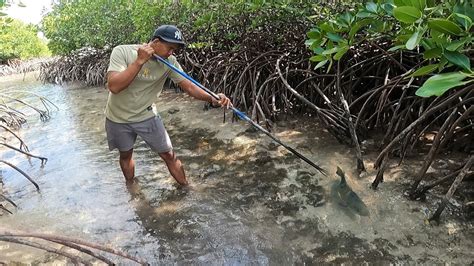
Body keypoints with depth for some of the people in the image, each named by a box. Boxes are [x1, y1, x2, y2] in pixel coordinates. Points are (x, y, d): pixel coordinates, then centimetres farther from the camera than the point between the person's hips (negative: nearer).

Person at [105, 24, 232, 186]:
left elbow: (188, 86, -17)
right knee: (125, 154, 19)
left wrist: (212, 99, -34)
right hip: (118, 118, -1)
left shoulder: (169, 62, -15)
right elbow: (114, 86, -34)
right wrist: (139, 61, -38)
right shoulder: (122, 52, -23)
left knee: (169, 155, 3)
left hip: (146, 116, 1)